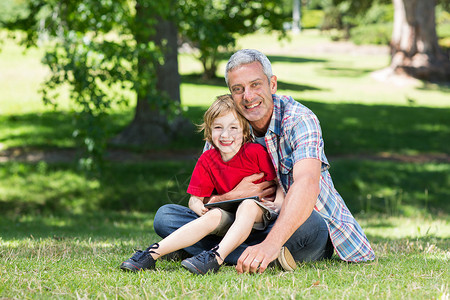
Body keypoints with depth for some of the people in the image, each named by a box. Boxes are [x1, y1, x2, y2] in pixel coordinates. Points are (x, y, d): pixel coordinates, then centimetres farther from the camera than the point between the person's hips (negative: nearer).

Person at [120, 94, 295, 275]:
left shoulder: (255, 152, -10)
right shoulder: (207, 160, 1)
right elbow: (194, 199, 4)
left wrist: (278, 203, -22)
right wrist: (200, 207, -19)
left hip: (260, 212, -3)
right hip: (229, 216, 3)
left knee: (247, 205, -35)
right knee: (213, 216, -29)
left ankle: (217, 257, -52)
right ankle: (152, 253, -38)